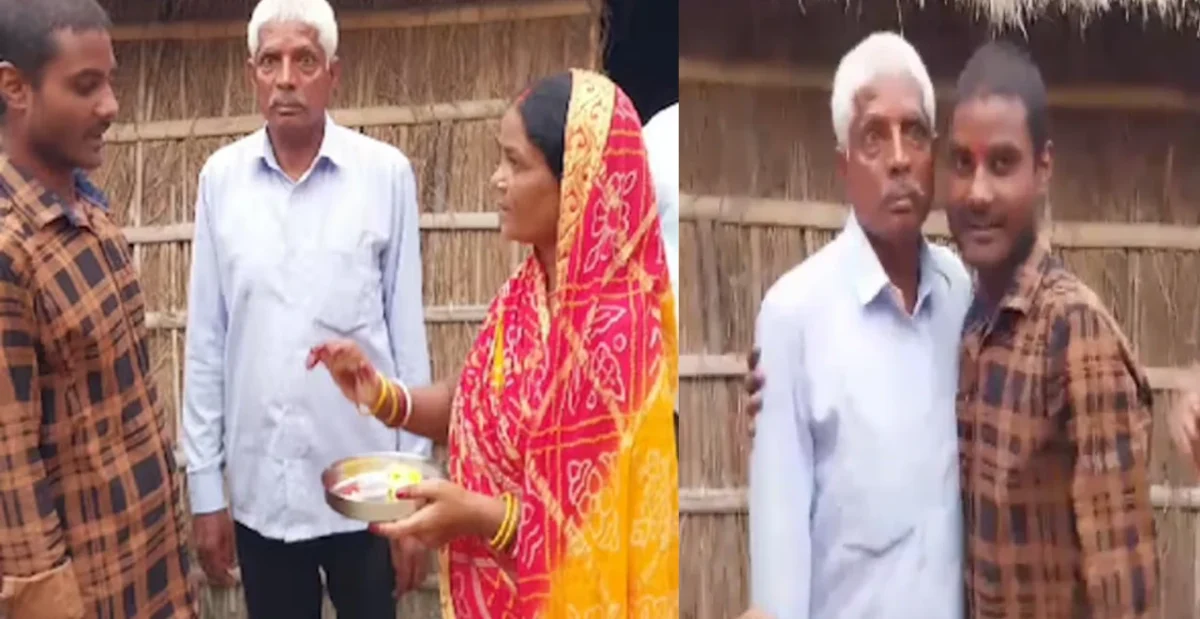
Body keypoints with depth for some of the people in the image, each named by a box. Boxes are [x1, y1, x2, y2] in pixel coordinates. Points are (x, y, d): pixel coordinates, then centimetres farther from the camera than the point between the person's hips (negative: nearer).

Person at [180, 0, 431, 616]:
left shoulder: (386, 173, -6)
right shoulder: (221, 177, 0)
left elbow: (408, 335, -4)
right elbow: (206, 341, 3)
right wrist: (205, 484, 3)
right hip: (259, 489, 2)